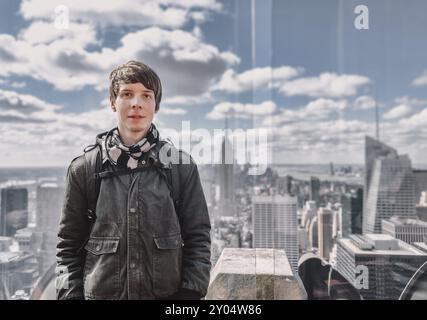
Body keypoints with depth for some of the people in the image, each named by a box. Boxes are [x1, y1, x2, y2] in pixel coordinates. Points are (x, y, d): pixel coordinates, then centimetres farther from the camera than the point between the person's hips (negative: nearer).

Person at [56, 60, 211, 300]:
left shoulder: (181, 166, -3)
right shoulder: (85, 168, -2)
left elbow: (197, 238, -1)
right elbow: (69, 244, 3)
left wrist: (191, 292, -7)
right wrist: (70, 293, -3)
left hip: (167, 293, 0)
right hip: (99, 293, 1)